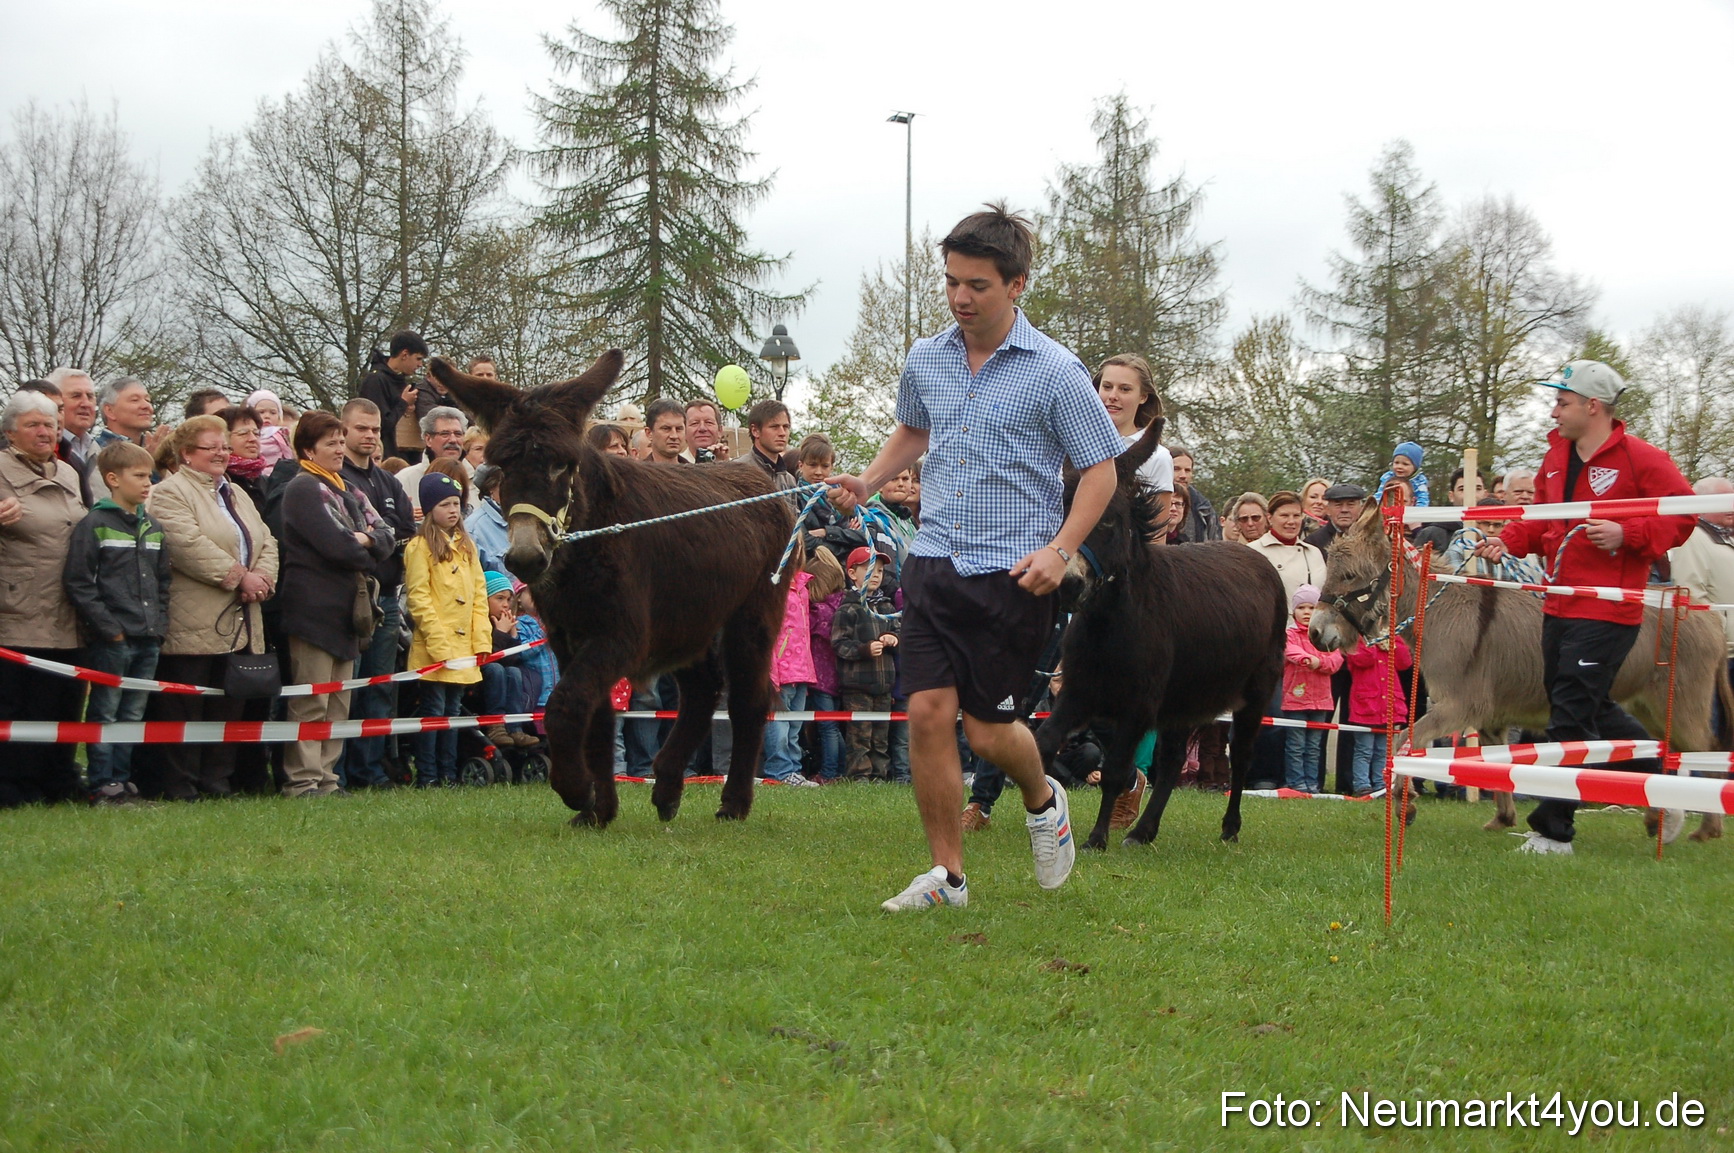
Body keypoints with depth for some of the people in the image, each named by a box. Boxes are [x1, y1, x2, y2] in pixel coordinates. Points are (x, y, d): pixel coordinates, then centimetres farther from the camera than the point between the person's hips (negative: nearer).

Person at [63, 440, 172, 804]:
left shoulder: (153, 528, 14)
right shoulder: (94, 525, -7)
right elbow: (78, 583, -11)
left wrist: (159, 622, 8)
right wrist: (108, 627, -14)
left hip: (149, 639, 6)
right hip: (111, 640, -6)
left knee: (133, 714, 10)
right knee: (105, 713, 0)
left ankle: (122, 778, 17)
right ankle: (102, 784, 4)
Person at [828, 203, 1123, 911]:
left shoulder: (1054, 371, -6)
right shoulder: (925, 361, 8)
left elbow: (1100, 469, -1)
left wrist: (1061, 549, -14)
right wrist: (870, 480, 11)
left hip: (1013, 573, -4)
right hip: (933, 561, 4)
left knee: (989, 729, -2)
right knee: (929, 712, -6)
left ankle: (1043, 802, 32)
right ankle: (947, 875, 5)